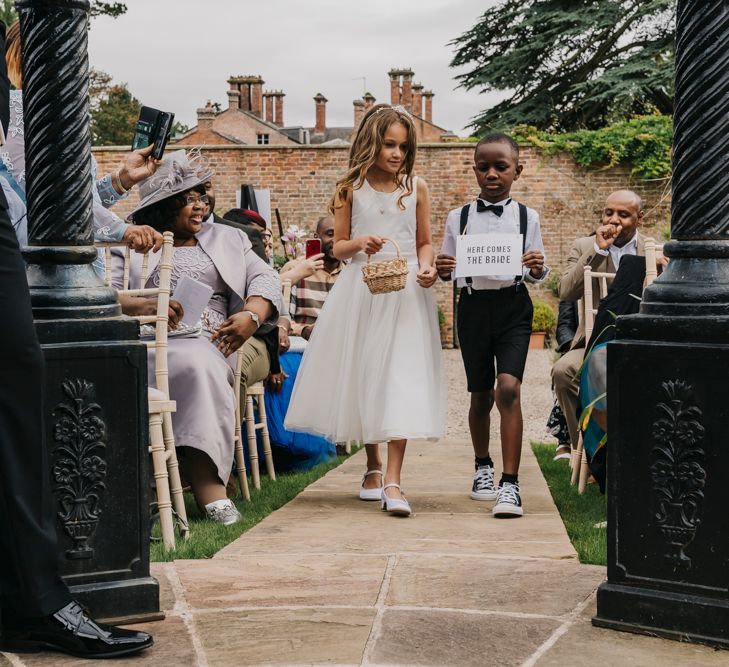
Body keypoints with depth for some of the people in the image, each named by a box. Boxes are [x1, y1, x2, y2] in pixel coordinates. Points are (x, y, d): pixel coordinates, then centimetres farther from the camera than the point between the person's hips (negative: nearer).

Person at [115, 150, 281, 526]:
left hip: (218, 343, 2)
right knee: (197, 364, -35)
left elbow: (264, 279, 13)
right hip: (157, 343, -2)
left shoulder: (227, 239, 26)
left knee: (206, 365, -34)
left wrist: (251, 315, -9)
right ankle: (209, 484, -38)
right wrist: (143, 307, -17)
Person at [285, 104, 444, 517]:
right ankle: (373, 464, 28)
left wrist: (427, 268, -9)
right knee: (362, 375, 8)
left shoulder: (416, 188, 6)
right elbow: (338, 247, 8)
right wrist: (357, 244, -14)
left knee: (402, 378, -11)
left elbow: (425, 243, 12)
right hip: (361, 292, 1)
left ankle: (393, 480, -14)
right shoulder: (351, 188, 4)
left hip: (406, 292, -1)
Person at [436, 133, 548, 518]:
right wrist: (442, 270, -14)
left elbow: (537, 274, 6)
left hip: (513, 306, -2)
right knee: (480, 395, 12)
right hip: (474, 306, 2)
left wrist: (538, 269, -17)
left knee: (508, 388, -19)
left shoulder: (526, 217, 3)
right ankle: (482, 467, 35)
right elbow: (447, 270, 9)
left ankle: (510, 484, -17)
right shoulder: (458, 218, 5)